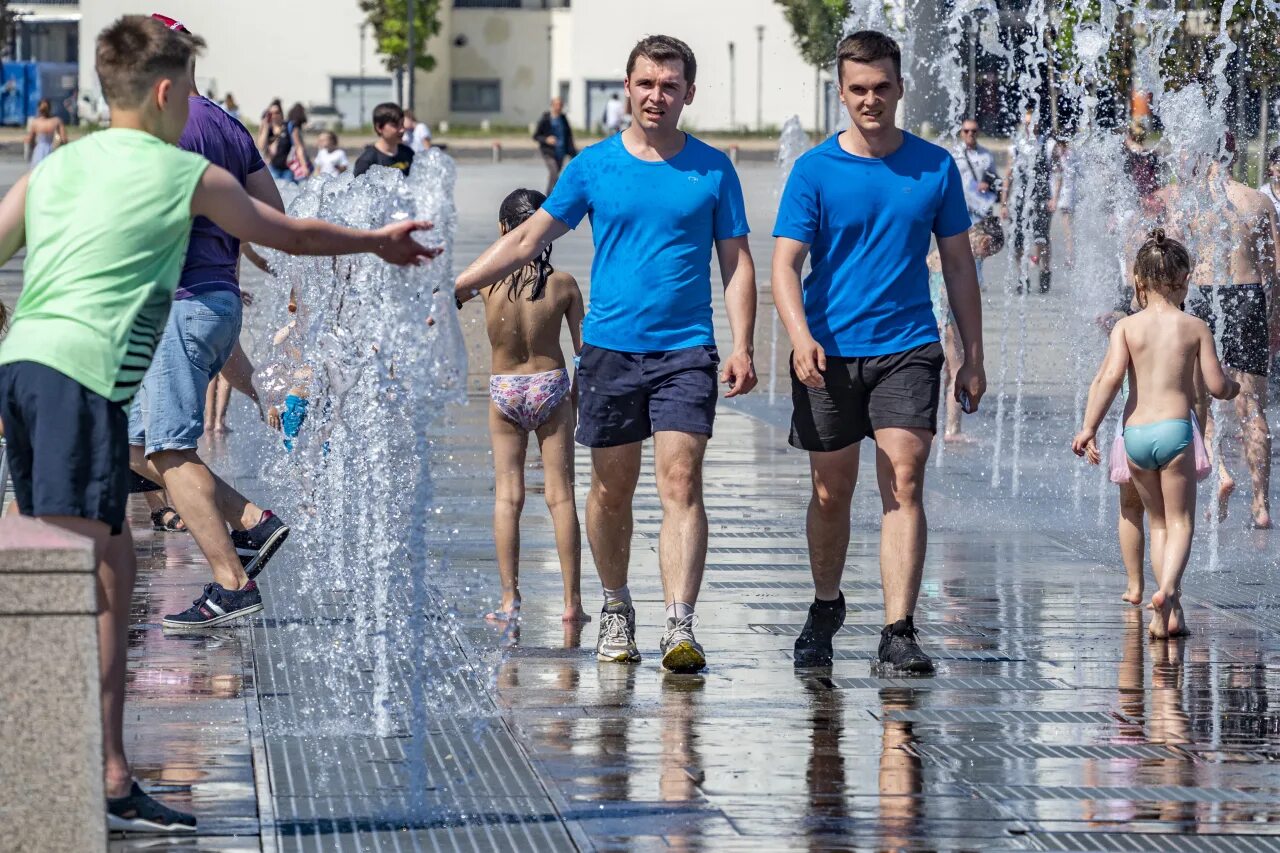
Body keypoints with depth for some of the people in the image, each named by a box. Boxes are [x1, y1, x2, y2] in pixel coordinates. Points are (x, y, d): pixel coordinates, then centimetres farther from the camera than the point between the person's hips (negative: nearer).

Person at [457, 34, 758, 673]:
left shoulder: (712, 169, 4)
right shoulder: (593, 166, 5)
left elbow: (737, 263, 7)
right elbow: (528, 239, 8)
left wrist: (742, 347, -3)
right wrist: (455, 288, 2)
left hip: (685, 350, -1)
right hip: (610, 348, 1)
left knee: (680, 484, -13)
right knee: (612, 489, 8)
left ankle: (680, 628, -20)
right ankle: (616, 610, 27)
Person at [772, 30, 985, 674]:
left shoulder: (935, 167, 4)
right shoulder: (815, 170, -1)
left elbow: (958, 264, 11)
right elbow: (785, 264, -7)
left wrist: (973, 357, 9)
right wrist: (801, 338, -25)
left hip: (907, 347, 0)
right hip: (830, 351, 0)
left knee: (903, 482, -12)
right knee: (832, 491, 9)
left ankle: (898, 634, -16)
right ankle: (826, 608, 33)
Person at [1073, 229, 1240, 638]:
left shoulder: (1126, 326, 3)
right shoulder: (1195, 327, 1)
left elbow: (1110, 375, -11)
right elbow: (1216, 386, -1)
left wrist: (1089, 426, -10)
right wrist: (1233, 386, 22)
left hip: (1135, 435, 2)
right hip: (1175, 430, -2)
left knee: (1158, 522, 18)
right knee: (1180, 522, 5)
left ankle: (1170, 610, 13)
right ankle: (1167, 589, -22)